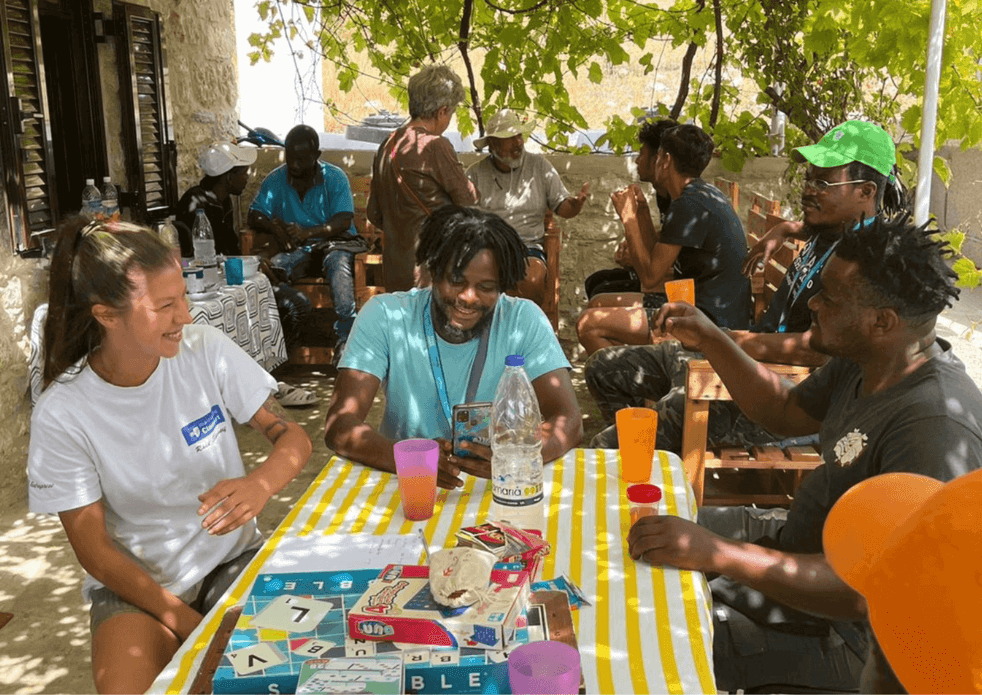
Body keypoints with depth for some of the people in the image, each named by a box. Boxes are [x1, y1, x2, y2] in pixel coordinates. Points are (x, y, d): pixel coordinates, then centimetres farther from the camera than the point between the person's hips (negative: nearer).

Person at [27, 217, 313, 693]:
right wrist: (188, 623, -18)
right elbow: (94, 549, -9)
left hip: (231, 556, 2)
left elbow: (293, 437, -8)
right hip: (134, 581, -1)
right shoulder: (61, 413, -15)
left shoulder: (205, 350, -12)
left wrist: (261, 484, -32)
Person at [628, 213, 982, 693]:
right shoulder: (865, 364, -4)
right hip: (801, 539, 9)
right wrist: (709, 340, 2)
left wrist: (718, 554, -39)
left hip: (843, 628, -9)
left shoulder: (937, 428, -34)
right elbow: (785, 412, 13)